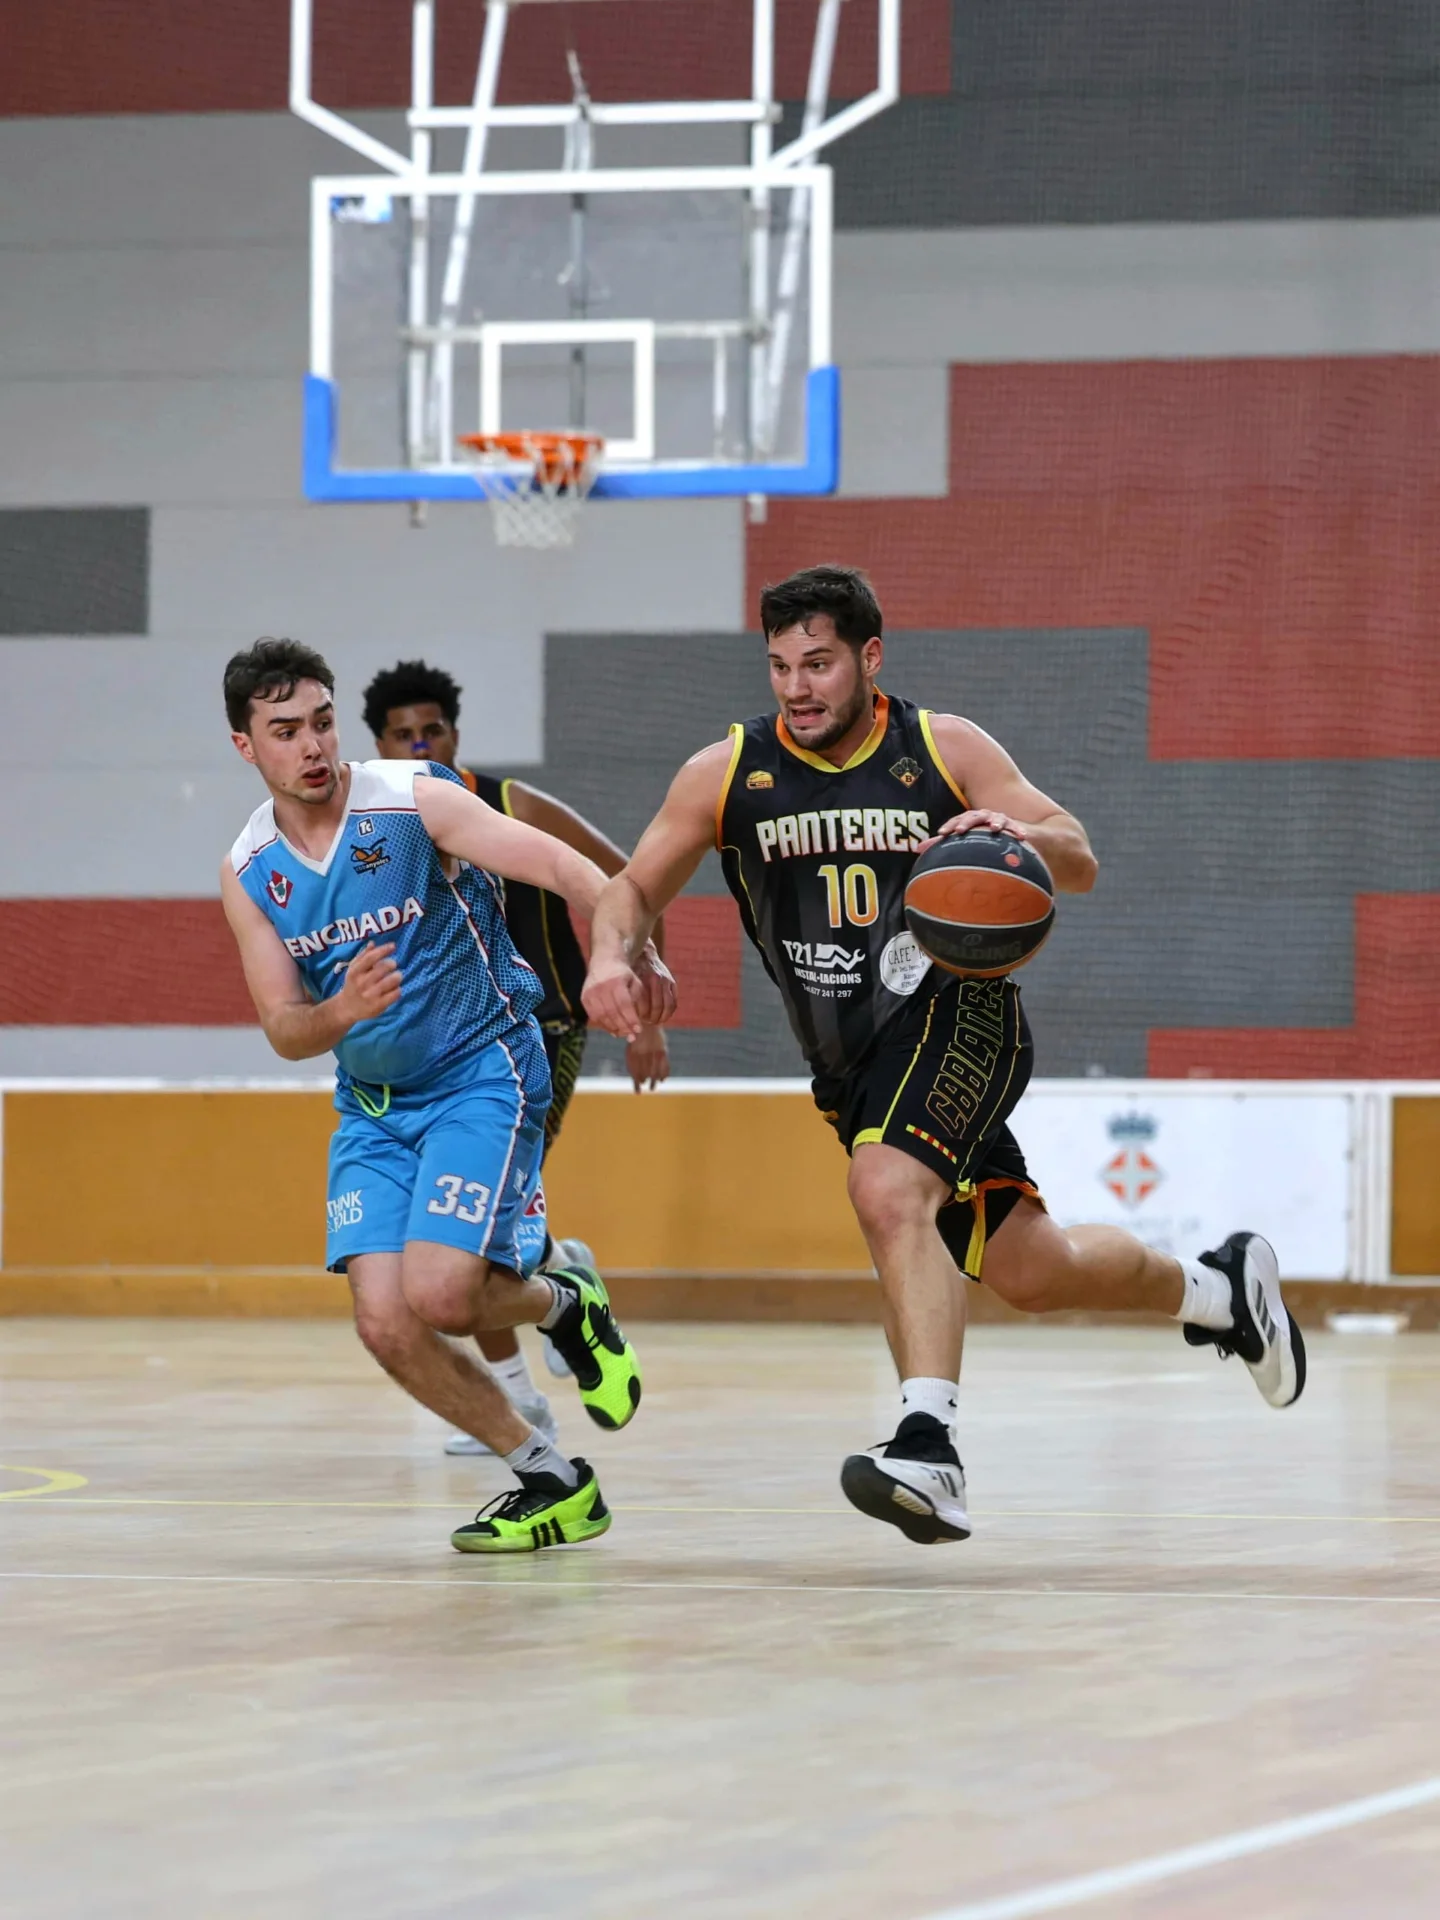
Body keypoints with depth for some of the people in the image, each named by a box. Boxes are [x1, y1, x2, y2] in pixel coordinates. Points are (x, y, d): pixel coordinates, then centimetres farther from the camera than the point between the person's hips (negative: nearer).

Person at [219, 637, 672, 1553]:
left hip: (484, 1072, -5)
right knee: (385, 1323, -10)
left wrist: (634, 954, -41)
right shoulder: (249, 872, -1)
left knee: (437, 1293, -22)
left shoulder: (414, 803, -15)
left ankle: (564, 1304, 13)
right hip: (372, 1103, 5)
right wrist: (341, 1012, -25)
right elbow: (285, 1031, -1)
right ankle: (555, 1484, 7)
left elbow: (563, 867, -24)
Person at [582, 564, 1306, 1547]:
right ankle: (1219, 1287, 38)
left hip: (954, 1013, -5)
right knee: (1032, 1271, 11)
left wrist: (1018, 833, -29)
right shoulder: (728, 774, -1)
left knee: (888, 1193, -33)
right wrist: (614, 953, -20)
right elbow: (634, 887, 3)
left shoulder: (946, 750, -6)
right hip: (852, 1059, 5)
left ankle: (929, 1448, -41)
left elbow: (1080, 864, -5)